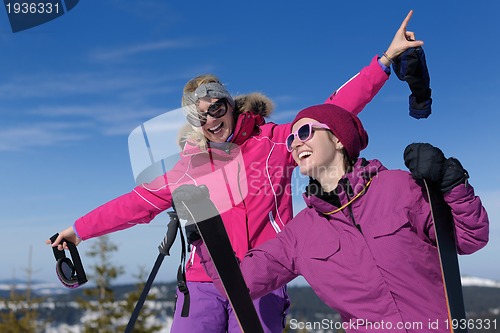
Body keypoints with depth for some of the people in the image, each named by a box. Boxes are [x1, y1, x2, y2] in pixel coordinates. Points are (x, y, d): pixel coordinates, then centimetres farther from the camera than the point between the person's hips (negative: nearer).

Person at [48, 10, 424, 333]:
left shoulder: (274, 141, 2)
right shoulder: (190, 166, 9)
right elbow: (137, 202, 14)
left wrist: (386, 59, -6)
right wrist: (79, 229, 16)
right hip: (202, 283, 3)